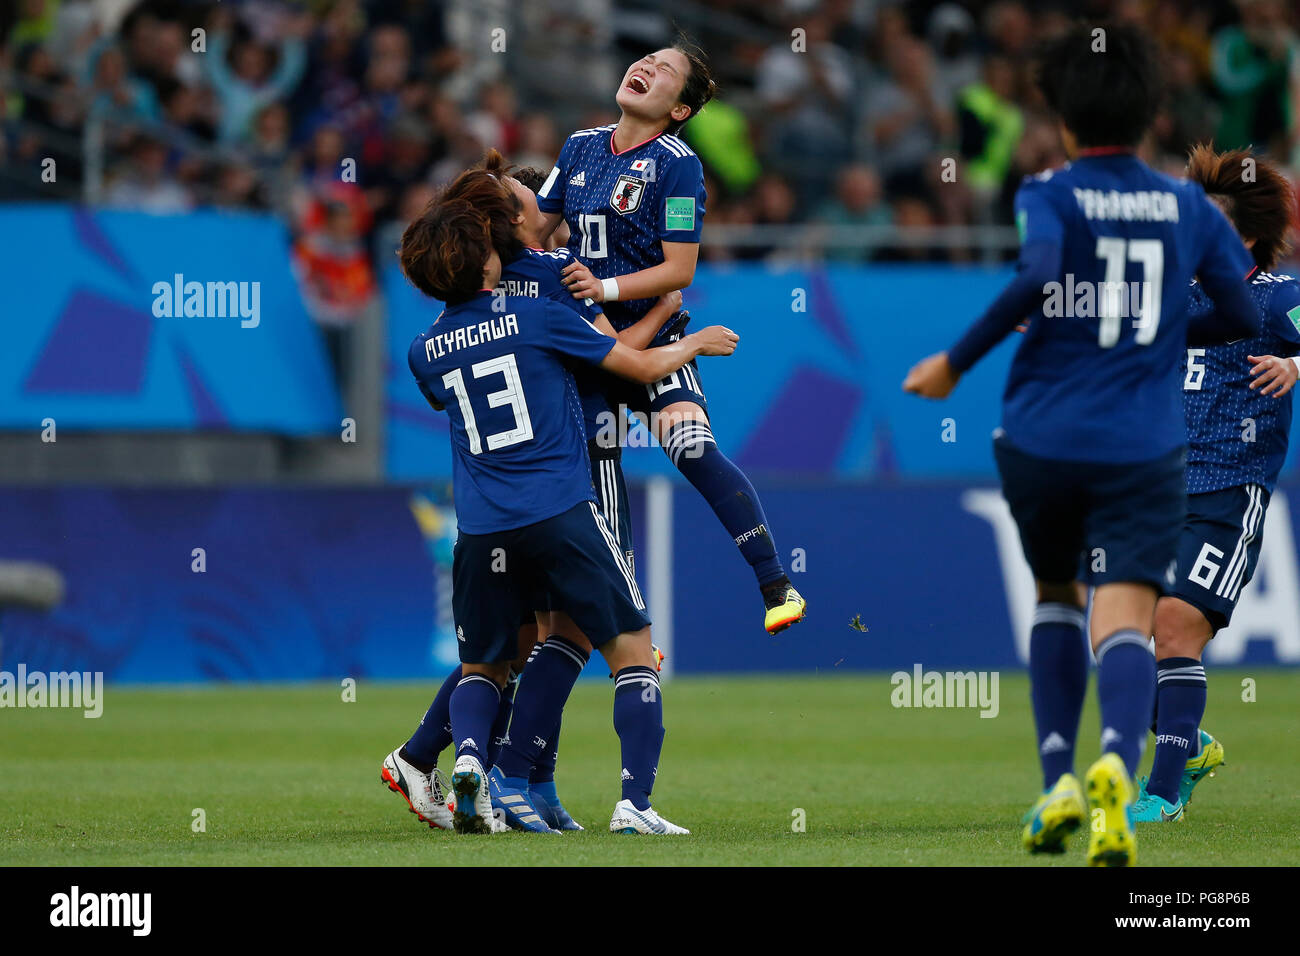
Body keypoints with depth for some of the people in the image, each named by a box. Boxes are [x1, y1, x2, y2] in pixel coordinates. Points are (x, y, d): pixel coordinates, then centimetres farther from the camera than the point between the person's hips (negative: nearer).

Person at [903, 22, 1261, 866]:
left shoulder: (1048, 196, -1)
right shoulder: (1190, 207, 9)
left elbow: (1037, 276, -22)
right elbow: (1245, 317, 14)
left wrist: (956, 363, -14)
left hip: (1042, 440, 0)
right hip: (1145, 449, 0)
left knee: (1055, 591, 24)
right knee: (1126, 621, -8)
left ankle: (1058, 779, 13)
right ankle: (1117, 765, -37)